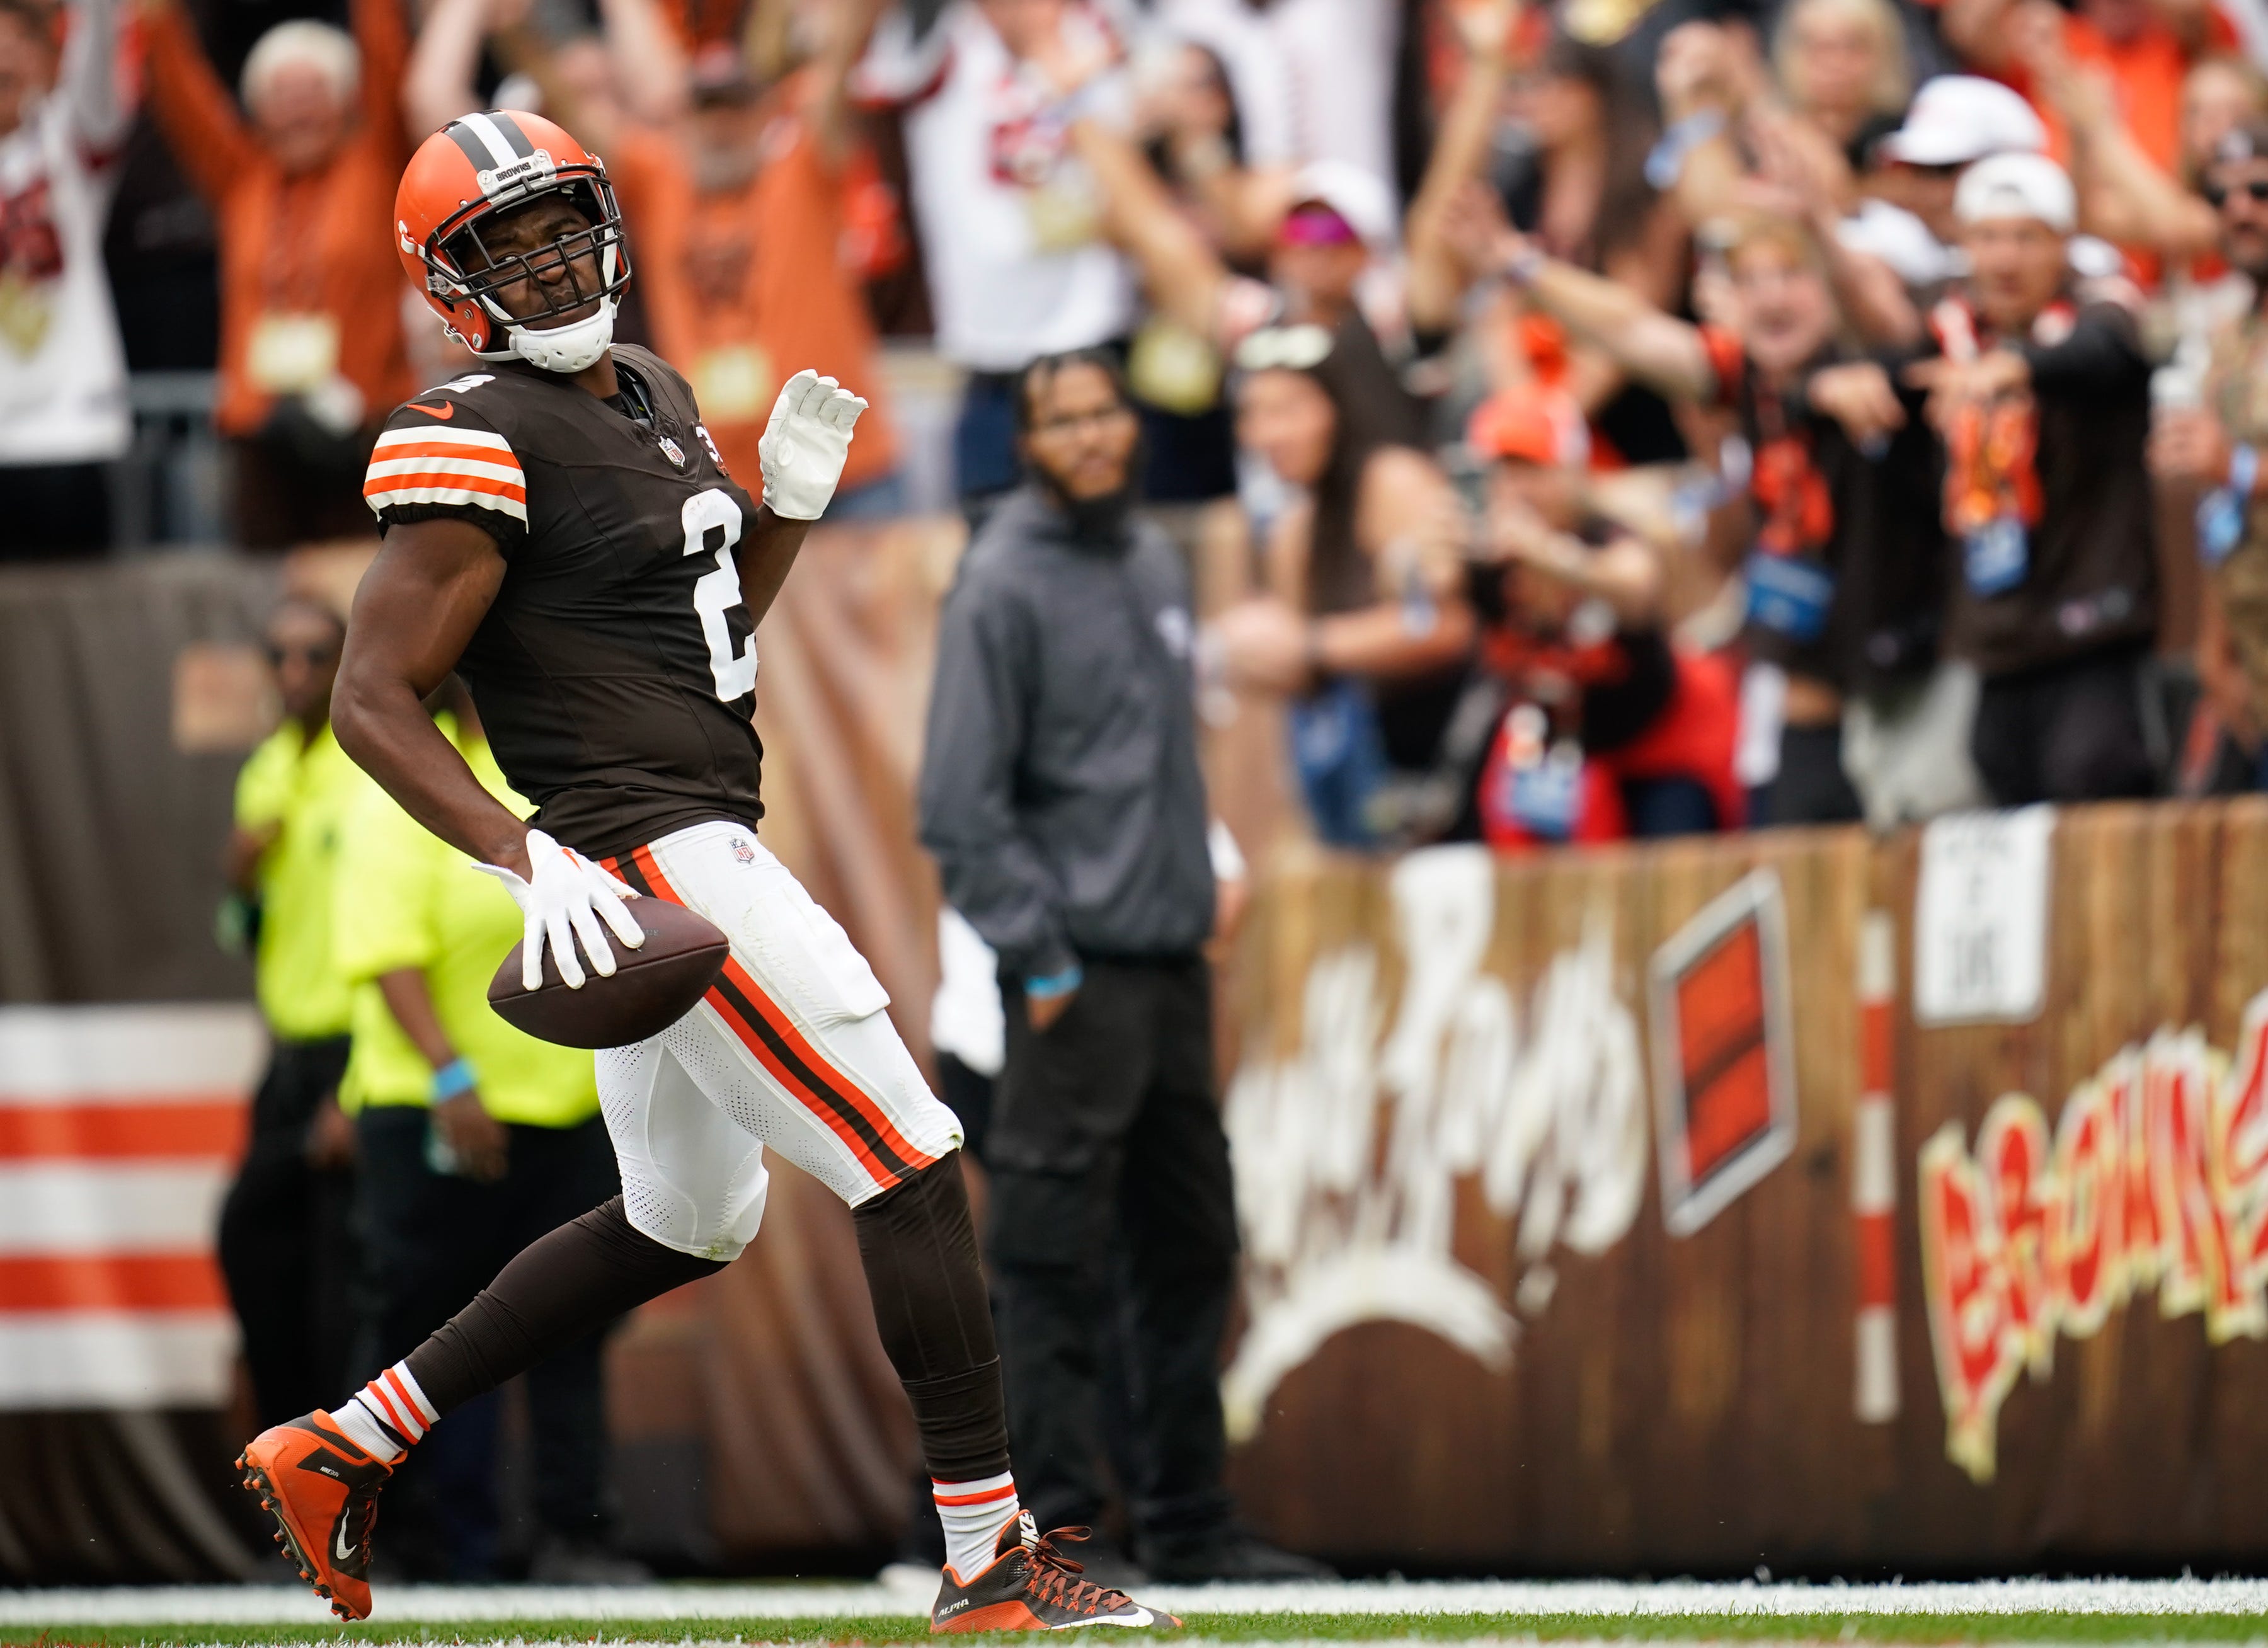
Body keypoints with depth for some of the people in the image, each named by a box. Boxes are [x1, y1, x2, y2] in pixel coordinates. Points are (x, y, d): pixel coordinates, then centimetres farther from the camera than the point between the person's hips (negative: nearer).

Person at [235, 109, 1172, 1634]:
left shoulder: (652, 393, 14)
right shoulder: (481, 444, -14)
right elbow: (375, 700, -16)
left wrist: (793, 498, 7)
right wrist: (530, 862, -26)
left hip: (704, 848, 10)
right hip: (647, 864, -10)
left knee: (685, 1224, 21)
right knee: (910, 1165, -10)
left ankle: (343, 1448, 25)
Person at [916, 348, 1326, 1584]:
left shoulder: (1155, 565, 13)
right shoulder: (1004, 585, -9)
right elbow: (961, 806, -12)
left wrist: (1200, 890, 15)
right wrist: (1038, 959, -14)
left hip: (1173, 960, 8)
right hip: (1079, 973, -8)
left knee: (1192, 1250, 12)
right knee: (1054, 1264, -6)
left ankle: (1187, 1524, 19)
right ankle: (1047, 1522, -3)